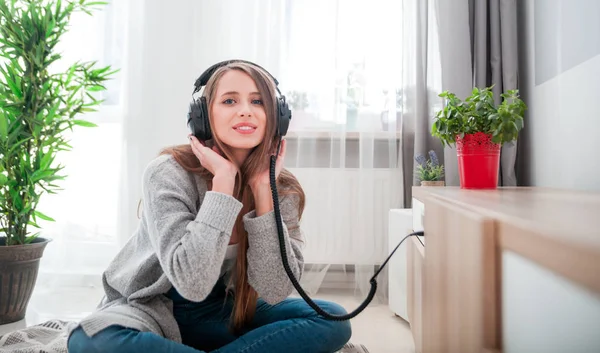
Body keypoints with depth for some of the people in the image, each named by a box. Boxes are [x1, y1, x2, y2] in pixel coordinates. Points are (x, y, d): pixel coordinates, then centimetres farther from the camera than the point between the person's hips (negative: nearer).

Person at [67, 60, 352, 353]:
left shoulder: (283, 189, -10)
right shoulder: (168, 173, -21)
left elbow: (275, 292, -19)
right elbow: (192, 283, -31)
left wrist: (263, 189, -24)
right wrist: (223, 180, -32)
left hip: (222, 315, 3)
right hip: (151, 311, -2)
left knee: (332, 319, -17)